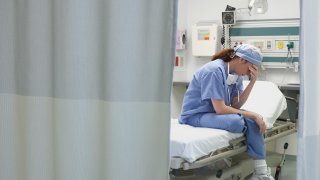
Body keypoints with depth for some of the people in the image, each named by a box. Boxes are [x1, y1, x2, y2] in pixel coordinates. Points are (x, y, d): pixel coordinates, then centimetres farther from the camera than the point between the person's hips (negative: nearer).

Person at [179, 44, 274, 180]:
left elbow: (236, 105, -2)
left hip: (215, 112, 8)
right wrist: (252, 115, -21)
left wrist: (252, 82, -11)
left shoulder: (237, 74, 2)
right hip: (195, 115, -8)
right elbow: (220, 109, -26)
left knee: (253, 121, -13)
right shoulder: (215, 71, -23)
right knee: (237, 122, -30)